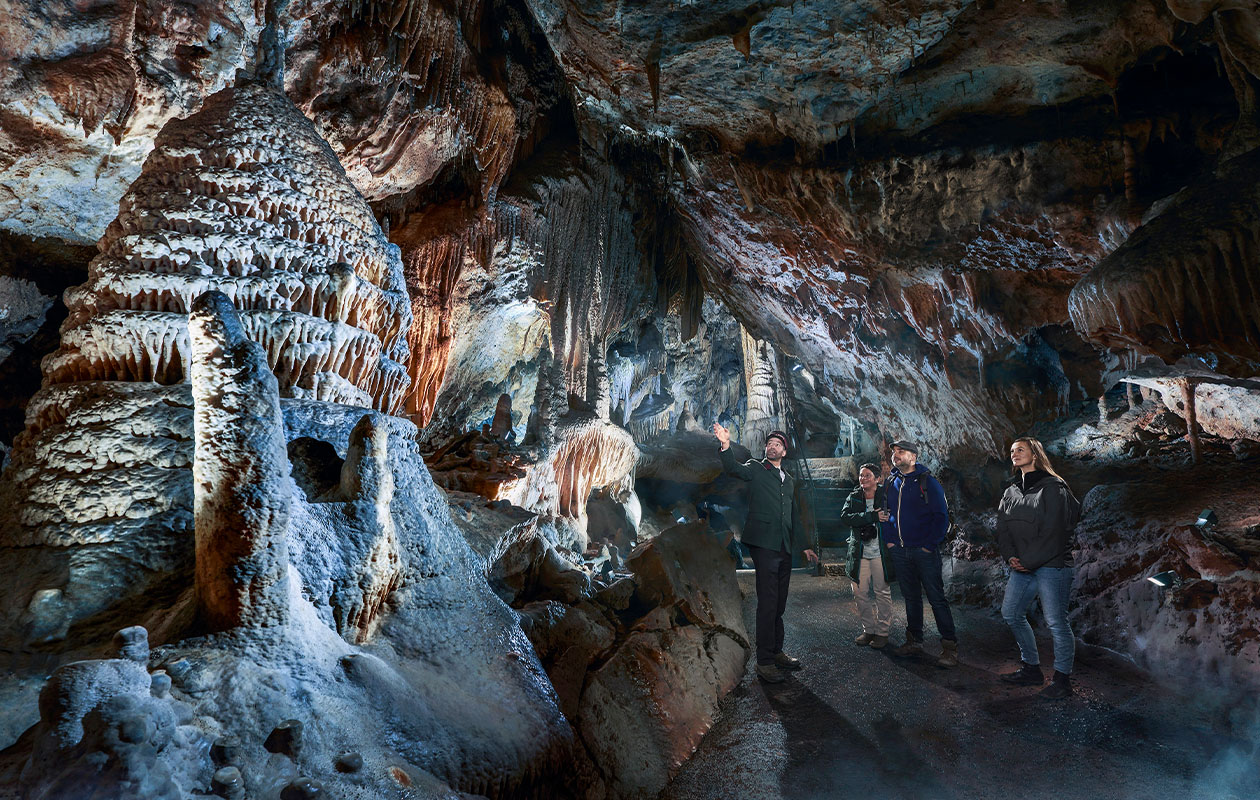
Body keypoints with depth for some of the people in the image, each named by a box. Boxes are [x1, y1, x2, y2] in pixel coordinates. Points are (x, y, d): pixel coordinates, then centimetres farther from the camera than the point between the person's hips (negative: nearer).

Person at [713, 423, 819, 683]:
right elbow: (733, 468, -17)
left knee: (779, 603, 12)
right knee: (767, 602, -9)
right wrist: (726, 445, -35)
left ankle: (776, 652, 22)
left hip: (785, 547, 6)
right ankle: (764, 662, -5)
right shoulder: (755, 469, 4)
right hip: (764, 544, -6)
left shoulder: (789, 481, 22)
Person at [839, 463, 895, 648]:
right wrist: (873, 517, -18)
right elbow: (844, 517, -10)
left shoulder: (886, 495, 1)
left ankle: (882, 632, 14)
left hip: (880, 553, -3)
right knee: (860, 593, 5)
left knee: (882, 593, 1)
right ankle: (868, 630, 19)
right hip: (859, 553, 3)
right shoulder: (853, 497, 7)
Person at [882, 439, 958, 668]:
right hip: (900, 551, 5)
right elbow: (885, 513, 20)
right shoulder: (890, 483, 11)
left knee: (936, 597, -3)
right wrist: (888, 539, 8)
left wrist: (931, 544, -12)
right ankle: (914, 642, 23)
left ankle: (950, 647, 3)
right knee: (911, 597, 13)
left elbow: (941, 516, -8)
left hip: (924, 550, -5)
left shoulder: (927, 482, -6)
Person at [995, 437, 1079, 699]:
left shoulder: (1053, 488, -7)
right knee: (1011, 614, 10)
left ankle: (1062, 678, 10)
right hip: (1021, 568, 8)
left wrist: (1028, 561, -15)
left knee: (1056, 622, -3)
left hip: (1051, 565, -8)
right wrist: (1011, 557, -6)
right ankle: (1031, 668, 24)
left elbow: (1054, 532, -14)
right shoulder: (1010, 493, 15)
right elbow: (1003, 530, 10)